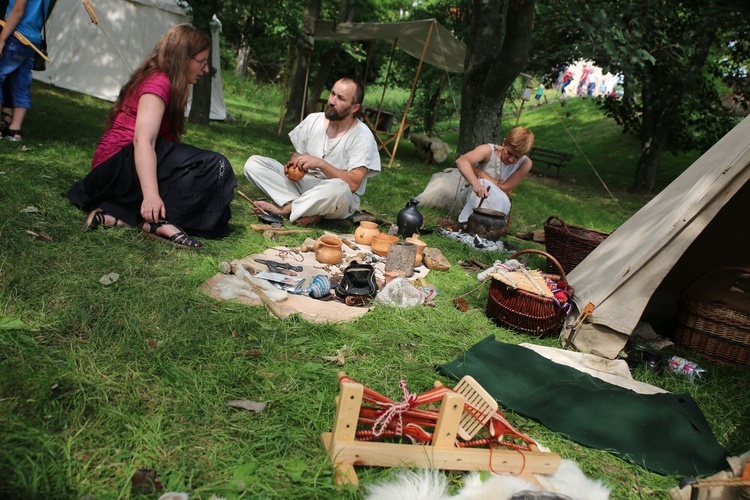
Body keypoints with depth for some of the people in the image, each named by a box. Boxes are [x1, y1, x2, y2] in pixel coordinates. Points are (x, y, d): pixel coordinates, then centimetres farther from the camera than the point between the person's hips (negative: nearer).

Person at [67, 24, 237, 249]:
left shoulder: (160, 81, 20)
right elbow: (142, 140, -23)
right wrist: (151, 194, -35)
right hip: (120, 163, -10)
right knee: (213, 166, -22)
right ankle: (160, 222, -28)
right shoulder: (158, 82, -10)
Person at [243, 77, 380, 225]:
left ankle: (284, 209, -17)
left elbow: (353, 184, -21)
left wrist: (320, 163, -29)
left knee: (338, 189, -42)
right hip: (303, 183, 5)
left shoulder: (363, 137, -13)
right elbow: (297, 154, 12)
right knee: (253, 163, -10)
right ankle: (308, 211, -23)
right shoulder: (313, 120, 3)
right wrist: (293, 164, -11)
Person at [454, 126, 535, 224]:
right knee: (484, 184, -33)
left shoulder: (525, 163, -15)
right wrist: (476, 183, -56)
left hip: (498, 203, 1)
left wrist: (478, 171, -22)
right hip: (473, 196, -1)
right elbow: (461, 161, -39)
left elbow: (504, 189, -20)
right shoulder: (489, 151, -20)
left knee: (501, 200, -33)